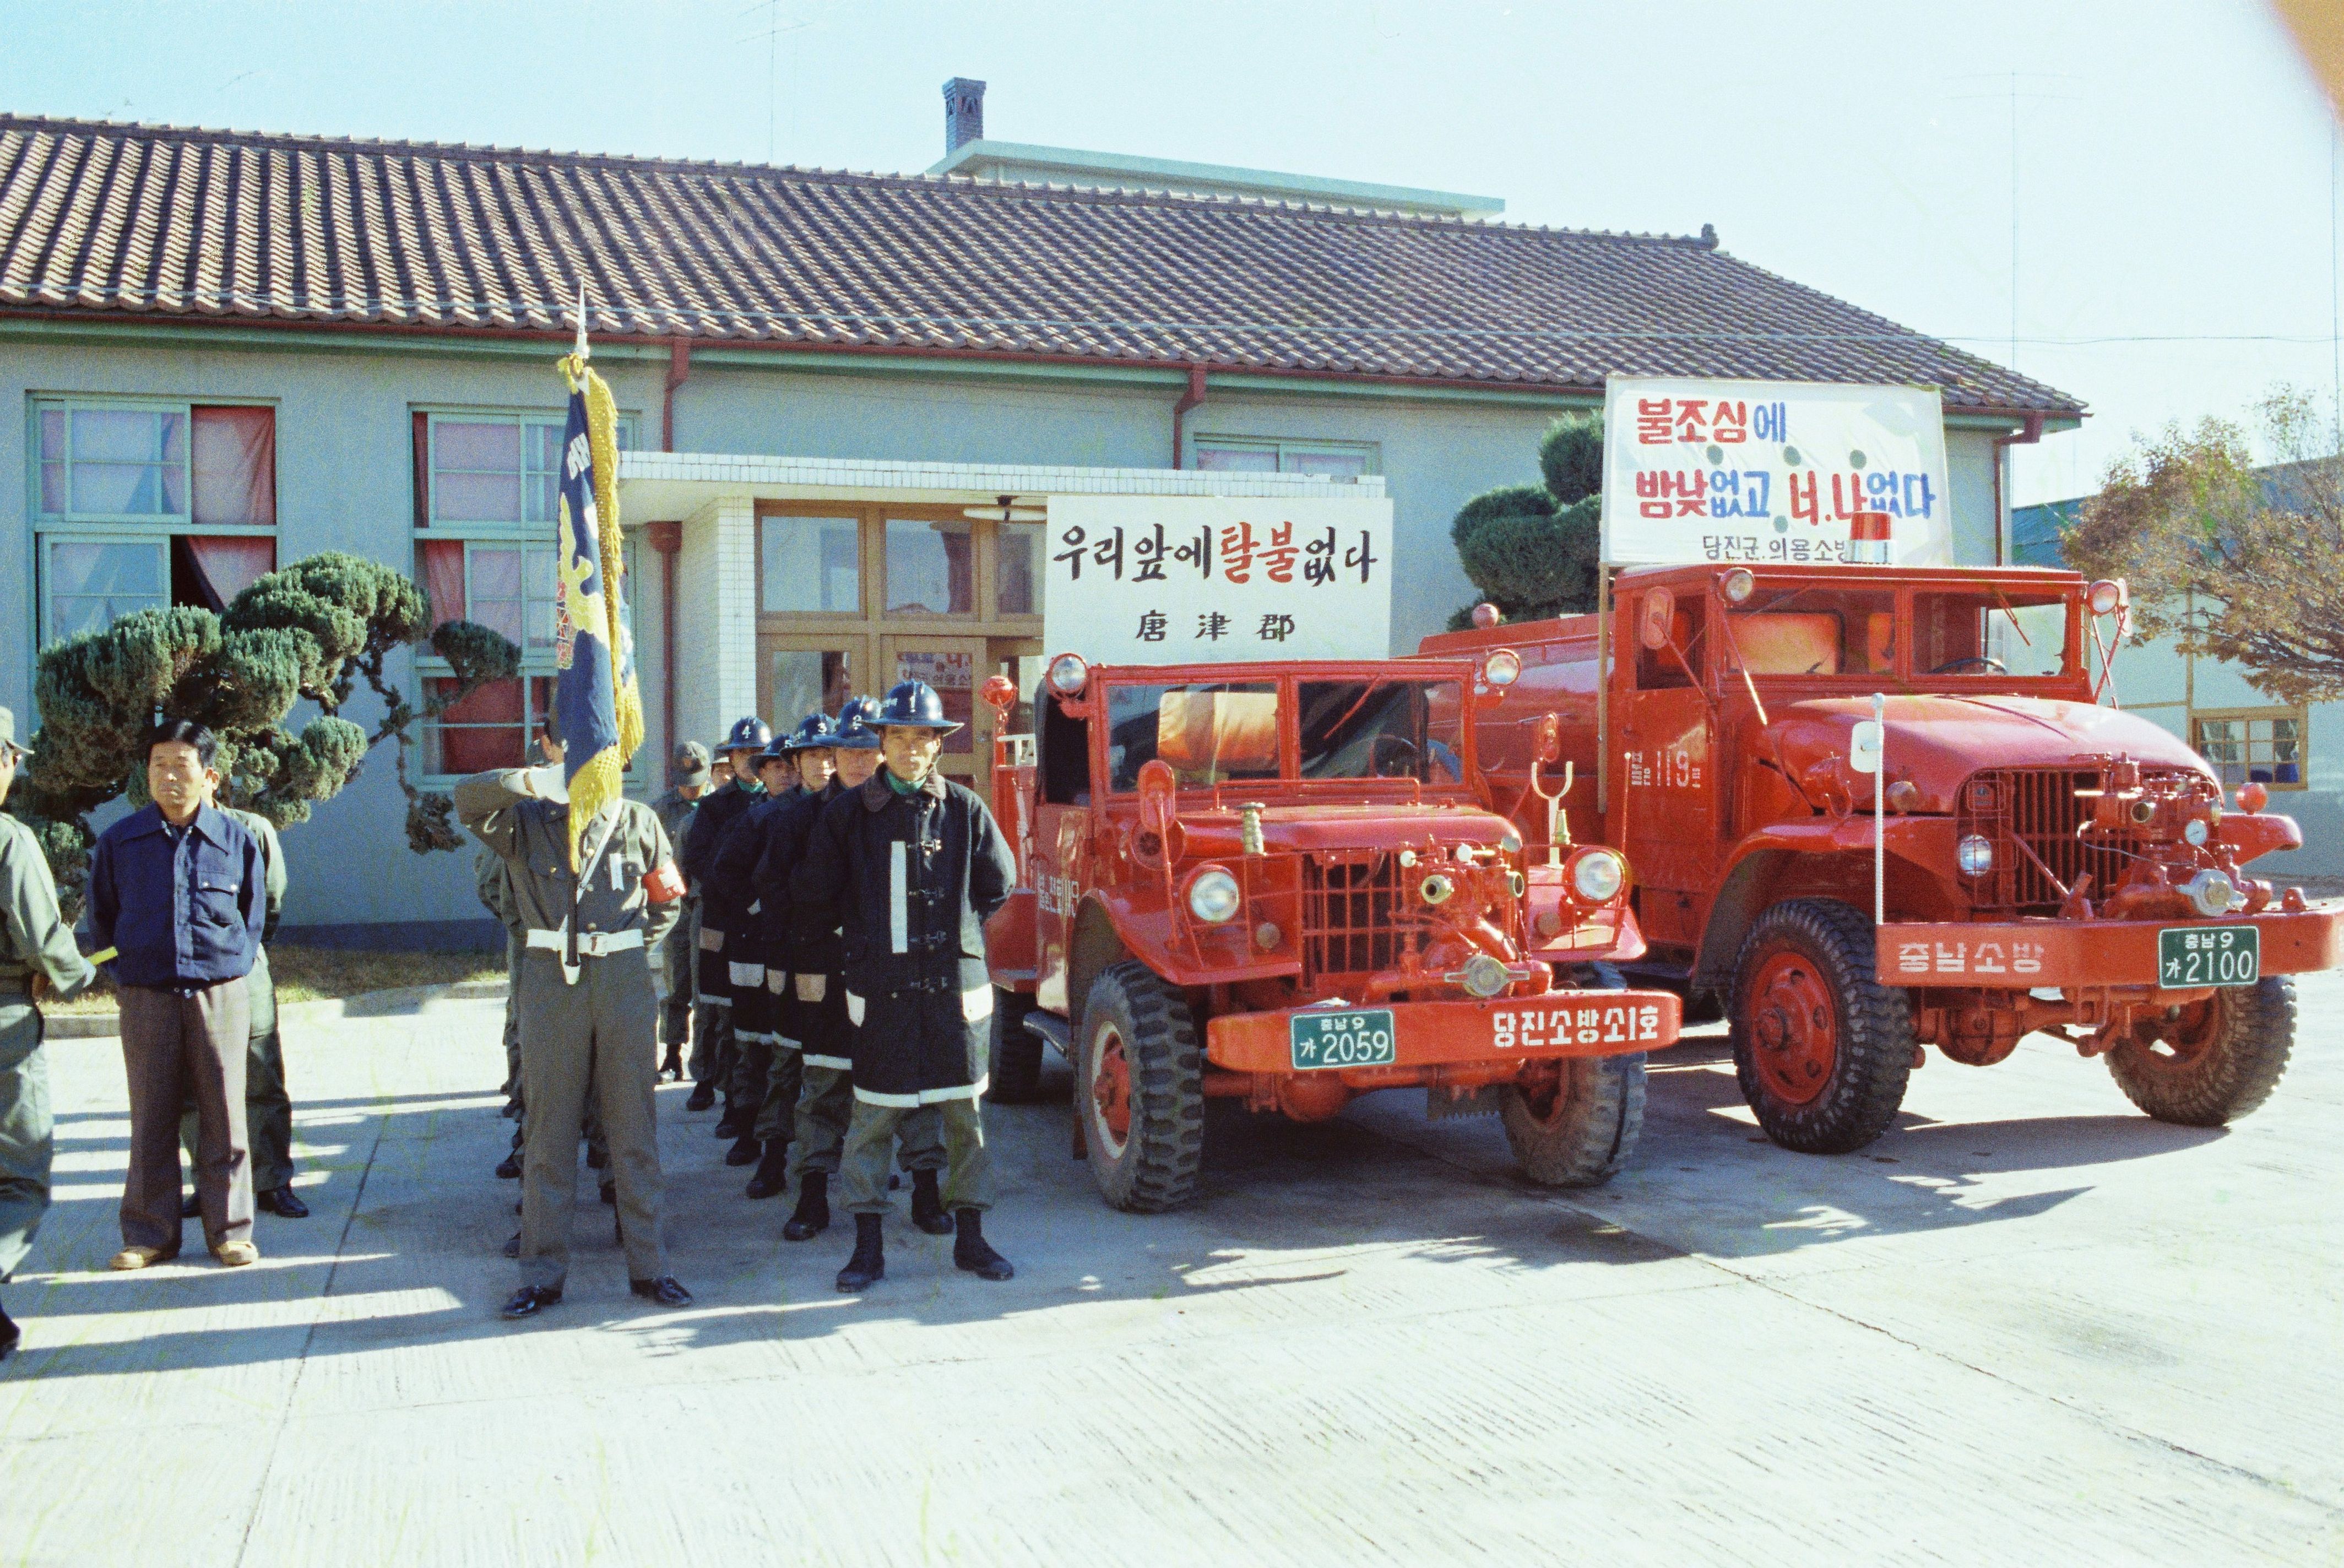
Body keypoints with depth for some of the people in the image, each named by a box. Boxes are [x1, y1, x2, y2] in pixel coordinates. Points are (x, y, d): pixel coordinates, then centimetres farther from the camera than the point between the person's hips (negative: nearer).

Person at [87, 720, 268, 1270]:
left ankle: (230, 1230, 13)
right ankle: (150, 1235, 16)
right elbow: (102, 919, 14)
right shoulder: (118, 841, 4)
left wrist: (232, 969, 7)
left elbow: (254, 917, 13)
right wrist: (127, 971, 8)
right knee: (151, 1121, 6)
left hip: (220, 996, -1)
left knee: (224, 1117, 4)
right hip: (146, 999, 1)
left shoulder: (237, 841, 2)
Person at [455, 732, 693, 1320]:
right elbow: (469, 798, -14)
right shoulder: (527, 820, 5)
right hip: (550, 984, 0)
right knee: (550, 1128, 4)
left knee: (634, 1126, 4)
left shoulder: (638, 821, 7)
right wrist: (527, 781, -30)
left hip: (624, 983, 1)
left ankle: (648, 1265, 13)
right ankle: (543, 1273, 13)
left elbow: (668, 899, 17)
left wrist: (628, 949, 10)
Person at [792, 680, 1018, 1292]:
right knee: (873, 1116, 3)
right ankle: (868, 1247, 13)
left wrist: (957, 930, 11)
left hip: (954, 982, 1)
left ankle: (970, 1239, 18)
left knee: (965, 1112, 7)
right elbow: (811, 894, 11)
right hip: (881, 985, -1)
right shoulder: (848, 813, 3)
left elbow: (998, 885, 15)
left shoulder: (965, 810, 4)